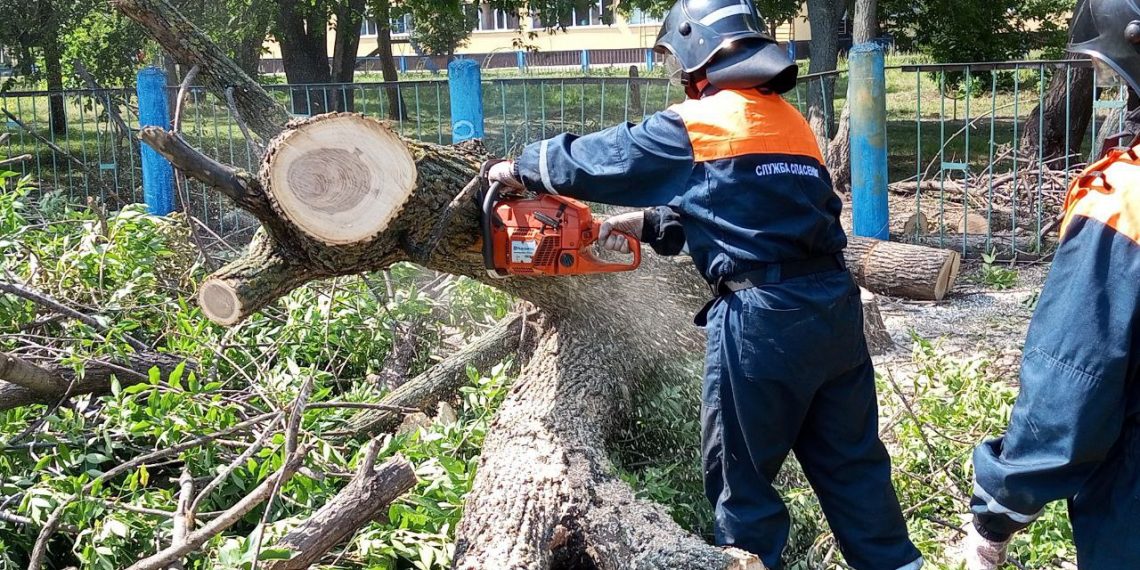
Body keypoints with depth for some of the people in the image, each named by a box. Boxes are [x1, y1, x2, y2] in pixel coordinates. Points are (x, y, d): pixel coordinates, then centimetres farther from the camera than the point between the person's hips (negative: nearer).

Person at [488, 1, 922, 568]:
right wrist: (649, 223, 25)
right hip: (834, 306, 7)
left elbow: (597, 158, 4)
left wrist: (522, 167, 20)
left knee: (740, 474, 10)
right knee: (851, 461, 19)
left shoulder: (695, 124, -6)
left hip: (764, 319, -7)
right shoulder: (789, 120, 16)